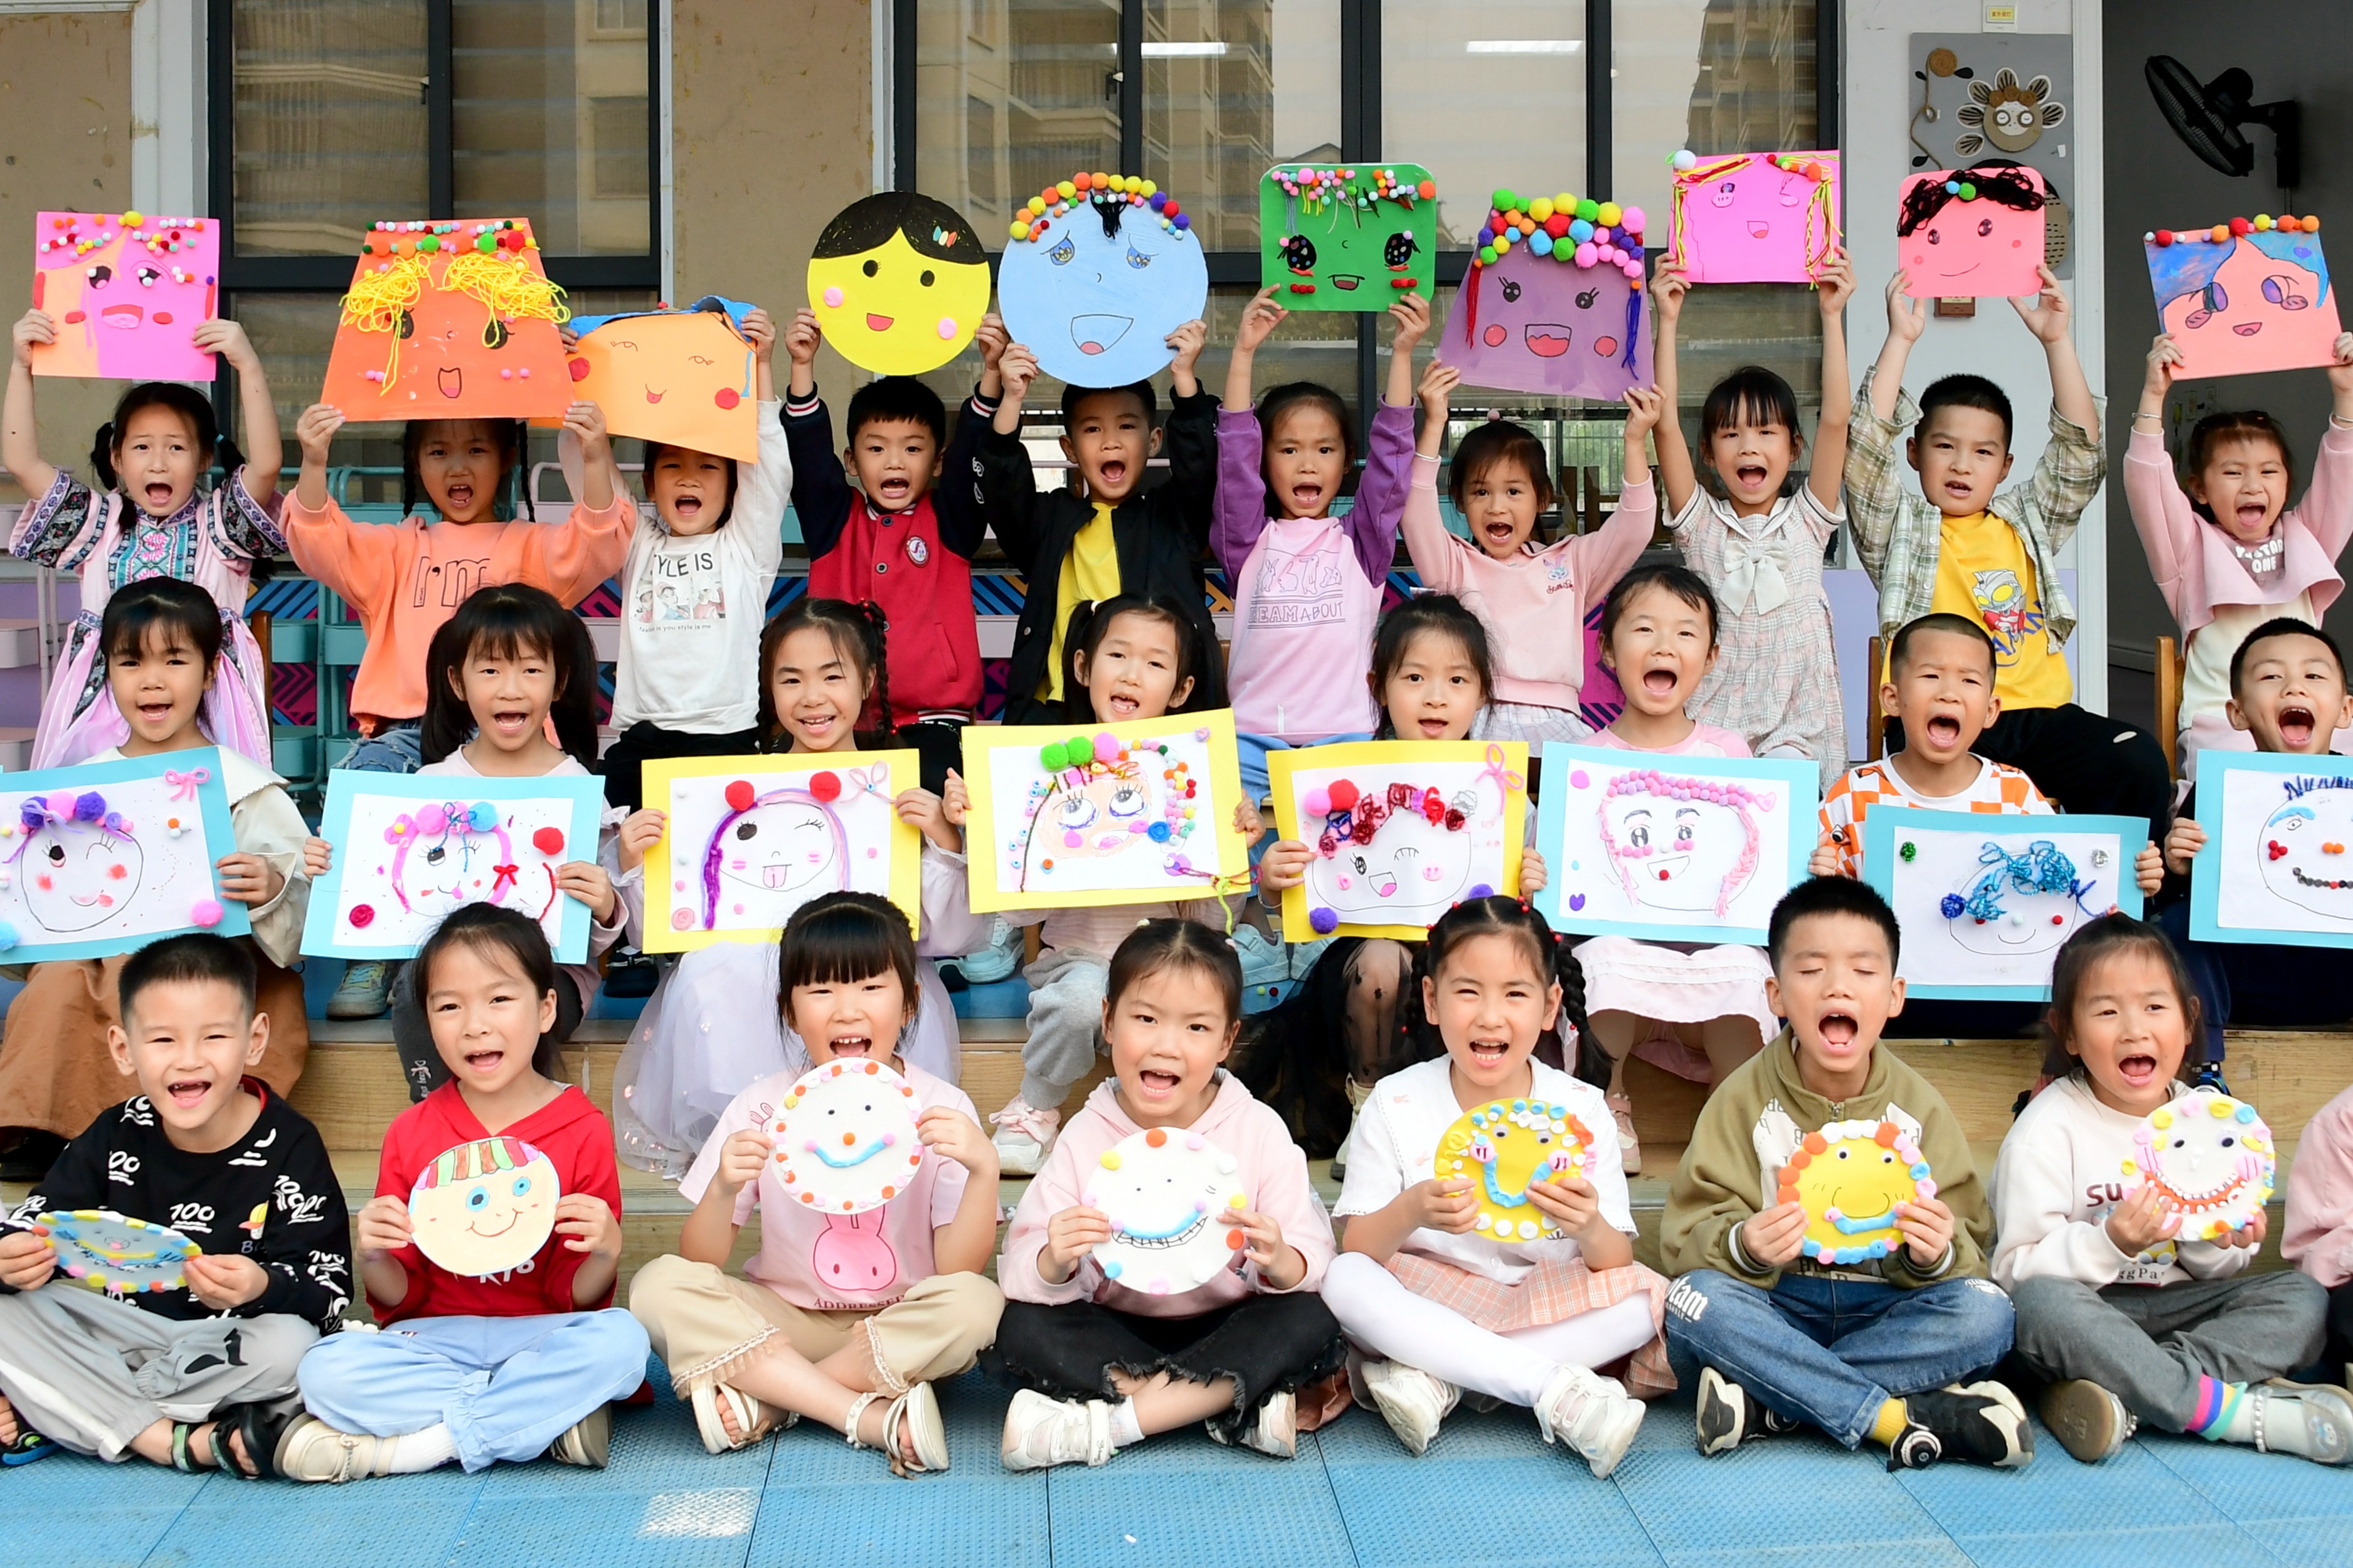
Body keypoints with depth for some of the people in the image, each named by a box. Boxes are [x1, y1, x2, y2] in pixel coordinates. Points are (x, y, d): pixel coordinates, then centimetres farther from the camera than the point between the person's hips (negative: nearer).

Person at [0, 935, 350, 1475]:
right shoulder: (115, 1137, -1)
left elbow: (329, 1294, -15)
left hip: (229, 1349, -3)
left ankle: (45, 1416, -22)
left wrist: (264, 1288, -36)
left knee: (292, 1346, -34)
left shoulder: (289, 1148, -11)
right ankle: (180, 1442, -23)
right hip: (117, 1338, 3)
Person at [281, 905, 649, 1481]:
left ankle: (392, 1446, -23)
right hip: (435, 1339, 2)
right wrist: (373, 1258, -16)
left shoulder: (584, 1131, -2)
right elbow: (400, 1299, 6)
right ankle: (548, 1416, -21)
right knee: (326, 1369, -26)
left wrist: (604, 1253, -22)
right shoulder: (410, 1134, 4)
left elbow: (578, 1299, 0)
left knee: (621, 1340, -32)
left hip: (540, 1336, -1)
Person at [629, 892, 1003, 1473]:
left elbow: (960, 1269, -14)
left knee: (977, 1305, -31)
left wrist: (985, 1170, -31)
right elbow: (700, 1264, -7)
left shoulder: (940, 1108, -8)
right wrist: (723, 1189, -27)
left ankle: (764, 1401, -19)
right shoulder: (763, 1107, -5)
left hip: (899, 1332, -1)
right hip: (780, 1324, 1)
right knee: (659, 1286, -22)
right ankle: (873, 1416, -24)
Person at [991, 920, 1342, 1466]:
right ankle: (1240, 1402, -24)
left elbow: (1315, 1263, -12)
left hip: (1227, 1328, -1)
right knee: (1019, 1330, -24)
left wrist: (1279, 1262, -34)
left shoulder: (1259, 1130, -6)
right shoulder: (1086, 1136, -5)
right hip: (1115, 1333, 1)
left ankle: (1103, 1425, -27)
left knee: (1312, 1322, -28)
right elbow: (1021, 1272, -12)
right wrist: (1055, 1264, -35)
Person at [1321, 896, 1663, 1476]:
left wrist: (1589, 1227, -29)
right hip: (1425, 1307, -1)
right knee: (1346, 1281, -29)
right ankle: (1555, 1388, -30)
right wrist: (1409, 1212, -30)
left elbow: (1618, 1265, -5)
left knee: (1650, 1296, -25)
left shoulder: (1581, 1109, -2)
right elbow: (1355, 1249, -8)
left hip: (1547, 1310, 1)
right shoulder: (1396, 1103, -3)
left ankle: (1435, 1379, -24)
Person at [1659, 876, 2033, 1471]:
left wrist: (1938, 1253, -24)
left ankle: (1764, 1401, -27)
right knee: (1693, 1300, -32)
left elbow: (1969, 1248, 0)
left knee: (1986, 1312, -26)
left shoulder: (1917, 1104, 4)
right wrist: (1743, 1245, -31)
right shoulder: (1744, 1099, -1)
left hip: (1884, 1309, 2)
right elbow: (1690, 1236, -8)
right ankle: (1902, 1416, -26)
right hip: (1777, 1306, -2)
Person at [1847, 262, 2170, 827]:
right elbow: (1868, 442, 0)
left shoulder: (2026, 522, 23)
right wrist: (1901, 339, -3)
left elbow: (2080, 447, 14)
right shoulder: (1900, 528, 14)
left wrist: (2056, 340, 6)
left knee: (2140, 763, -22)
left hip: (2039, 712, 4)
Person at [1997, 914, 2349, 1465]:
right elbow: (2017, 1269, -15)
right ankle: (2235, 1410, -30)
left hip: (2171, 1306, 6)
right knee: (2041, 1304, -37)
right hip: (2083, 1314, -5)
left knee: (2303, 1299, -14)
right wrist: (2109, 1243, -28)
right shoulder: (2047, 1130, -10)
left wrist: (2218, 1244, -11)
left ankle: (2130, 1395, -29)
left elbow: (2213, 1272, 11)